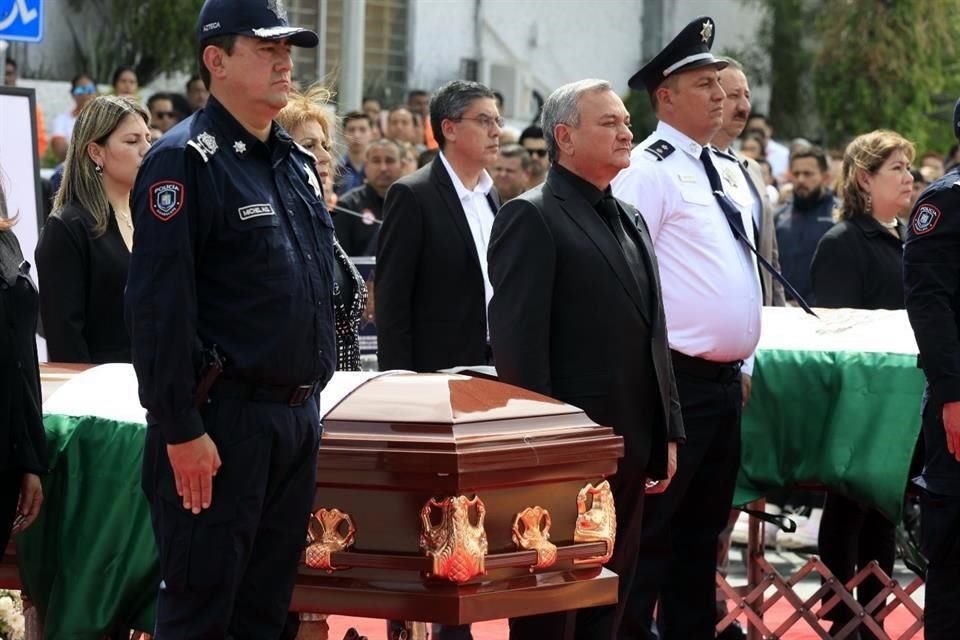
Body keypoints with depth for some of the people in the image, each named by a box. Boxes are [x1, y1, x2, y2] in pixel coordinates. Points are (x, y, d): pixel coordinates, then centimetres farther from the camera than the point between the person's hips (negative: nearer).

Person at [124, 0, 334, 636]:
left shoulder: (298, 163, 14)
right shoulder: (186, 160, -12)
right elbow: (158, 307, -18)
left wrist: (311, 401, 18)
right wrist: (182, 432, -20)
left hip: (297, 415, 8)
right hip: (221, 421, -8)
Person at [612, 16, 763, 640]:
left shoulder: (723, 171, 16)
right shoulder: (649, 170, -11)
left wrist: (743, 362, 18)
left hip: (725, 379, 9)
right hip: (677, 379, -9)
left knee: (704, 529, 13)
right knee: (652, 532, -6)